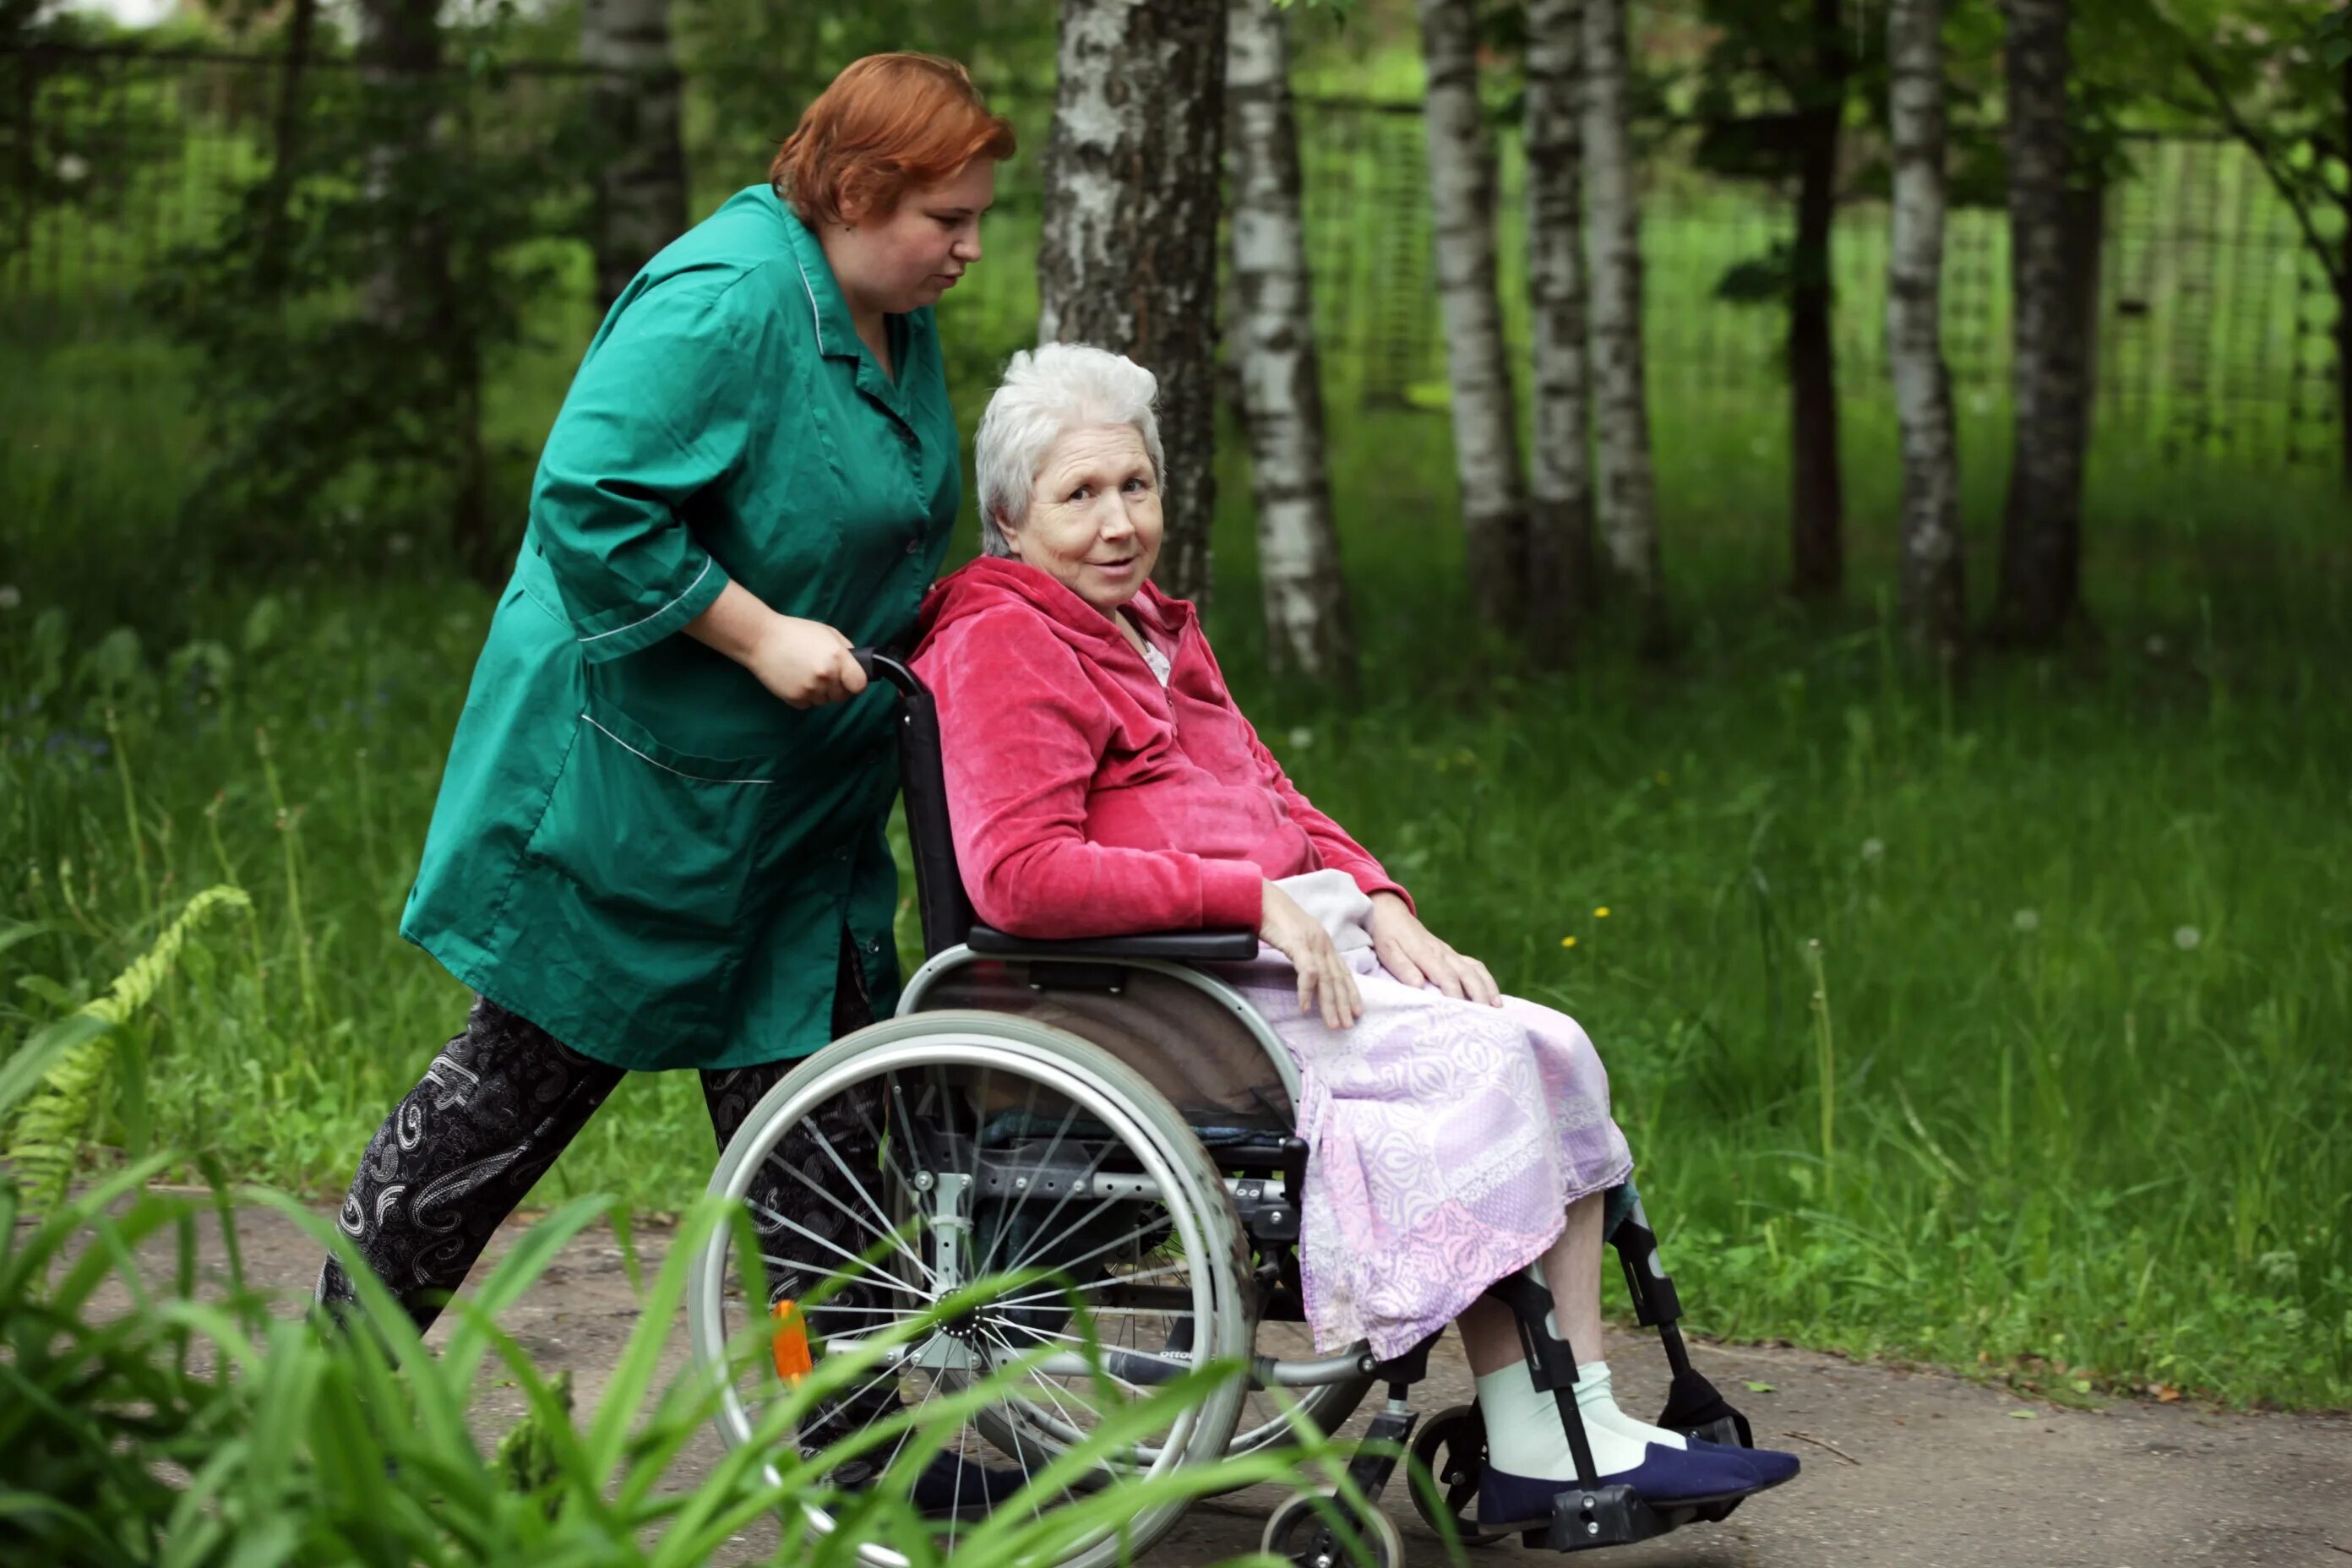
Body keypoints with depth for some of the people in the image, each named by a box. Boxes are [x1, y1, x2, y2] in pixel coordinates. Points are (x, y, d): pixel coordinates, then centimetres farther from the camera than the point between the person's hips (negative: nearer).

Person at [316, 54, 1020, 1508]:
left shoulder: (898, 322, 8)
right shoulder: (720, 301, -23)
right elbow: (591, 506, -28)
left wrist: (903, 615, 7)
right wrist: (764, 637, -25)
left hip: (794, 791, 9)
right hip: (630, 775, -9)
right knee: (532, 1065, 4)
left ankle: (860, 1430, 14)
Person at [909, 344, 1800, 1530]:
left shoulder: (1153, 630, 22)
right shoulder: (1003, 646, -9)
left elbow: (1272, 802, 24)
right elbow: (1020, 878, -22)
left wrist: (1382, 911, 5)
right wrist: (1253, 897, -20)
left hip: (1282, 947, 9)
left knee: (1550, 1051, -8)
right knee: (1472, 1062, -23)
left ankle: (1584, 1421, -13)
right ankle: (1529, 1449, -19)